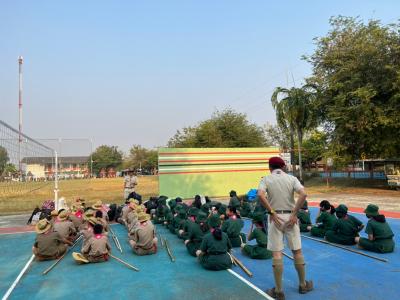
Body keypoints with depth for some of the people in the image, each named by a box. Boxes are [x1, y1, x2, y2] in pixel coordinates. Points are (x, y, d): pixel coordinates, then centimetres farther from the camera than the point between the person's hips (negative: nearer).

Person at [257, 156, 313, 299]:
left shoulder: (266, 179, -1)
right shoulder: (291, 178, 3)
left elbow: (260, 195, -20)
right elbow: (303, 194, -13)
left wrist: (271, 212, -13)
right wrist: (294, 213, -9)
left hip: (275, 217, -2)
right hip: (290, 216, 2)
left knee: (277, 253, 3)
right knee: (297, 251, 15)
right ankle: (303, 284, 29)